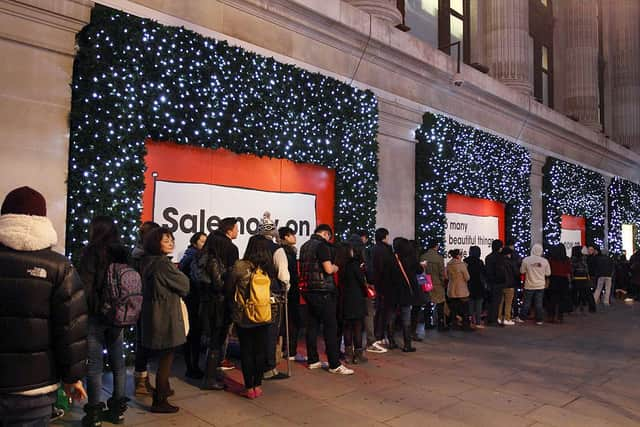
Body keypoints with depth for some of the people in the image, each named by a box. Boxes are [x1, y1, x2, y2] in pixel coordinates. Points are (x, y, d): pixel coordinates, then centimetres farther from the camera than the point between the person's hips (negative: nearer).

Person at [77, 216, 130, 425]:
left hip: (95, 315, -5)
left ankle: (94, 414, 10)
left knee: (94, 365, 3)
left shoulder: (92, 251, -9)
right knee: (118, 363, 11)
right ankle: (118, 409, 21)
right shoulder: (122, 253, 4)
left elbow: (84, 285, -12)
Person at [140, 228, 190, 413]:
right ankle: (159, 401, 10)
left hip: (153, 314, 10)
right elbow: (184, 285, -12)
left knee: (162, 356, 24)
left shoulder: (147, 262, 7)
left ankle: (163, 389, 40)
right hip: (166, 316, -10)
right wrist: (177, 271, 6)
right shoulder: (164, 263, -21)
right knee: (166, 358, 1)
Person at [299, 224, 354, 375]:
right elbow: (329, 269, -18)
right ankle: (334, 365, -1)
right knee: (331, 328, -4)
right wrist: (335, 267, 2)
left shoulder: (304, 246, 14)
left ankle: (312, 360, 18)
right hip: (323, 291, -8)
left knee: (312, 326, 12)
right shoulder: (322, 245, -12)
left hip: (308, 291, 8)